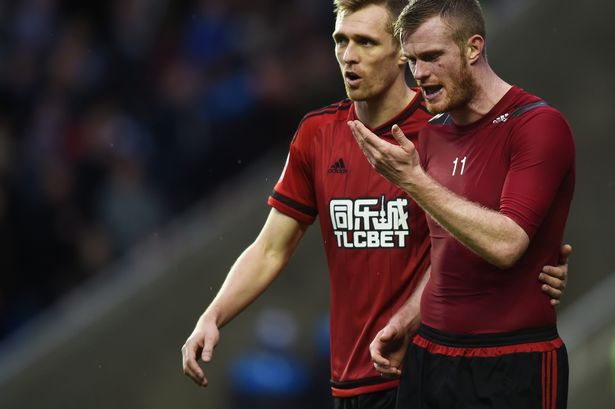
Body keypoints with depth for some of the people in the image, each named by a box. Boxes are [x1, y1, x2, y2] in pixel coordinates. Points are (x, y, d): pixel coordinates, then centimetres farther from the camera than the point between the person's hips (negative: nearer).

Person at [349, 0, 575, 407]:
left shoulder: (538, 125, -12)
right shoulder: (432, 134, 11)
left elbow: (505, 244, -22)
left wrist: (412, 180, -21)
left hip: (513, 363, -6)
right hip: (428, 355, 6)